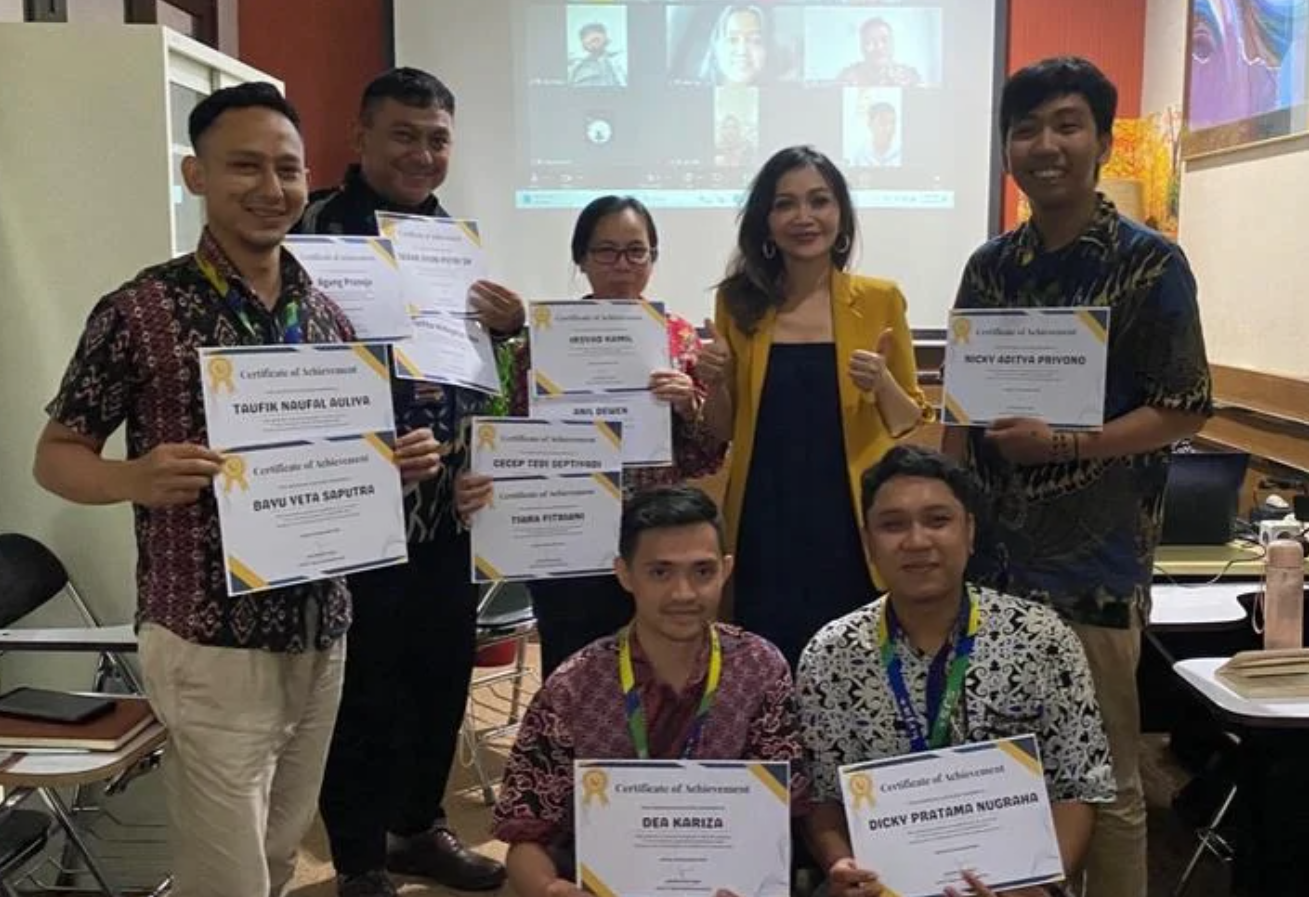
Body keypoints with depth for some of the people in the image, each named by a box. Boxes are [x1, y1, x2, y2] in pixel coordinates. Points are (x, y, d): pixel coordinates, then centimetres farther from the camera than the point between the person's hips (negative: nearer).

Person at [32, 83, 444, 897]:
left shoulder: (328, 315, 5)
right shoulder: (139, 312, -10)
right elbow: (56, 457, -4)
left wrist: (401, 460, -6)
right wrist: (138, 479, -24)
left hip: (322, 633, 5)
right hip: (211, 644, -5)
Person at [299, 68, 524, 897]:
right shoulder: (317, 227, -8)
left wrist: (512, 324, -3)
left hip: (448, 501, 7)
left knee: (446, 668, 16)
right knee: (364, 684, 4)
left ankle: (420, 826, 36)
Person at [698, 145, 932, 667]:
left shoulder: (879, 300, -1)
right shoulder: (740, 302, 3)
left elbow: (911, 423, 4)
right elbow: (726, 431, 10)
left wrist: (882, 383, -15)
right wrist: (715, 383, -9)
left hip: (850, 522, -1)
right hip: (764, 524, 1)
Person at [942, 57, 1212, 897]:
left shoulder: (1150, 264, -6)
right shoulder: (990, 266, 8)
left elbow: (1186, 410, -7)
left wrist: (1061, 443, -18)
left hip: (1096, 560, -4)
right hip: (994, 553, 4)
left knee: (1105, 781, 7)